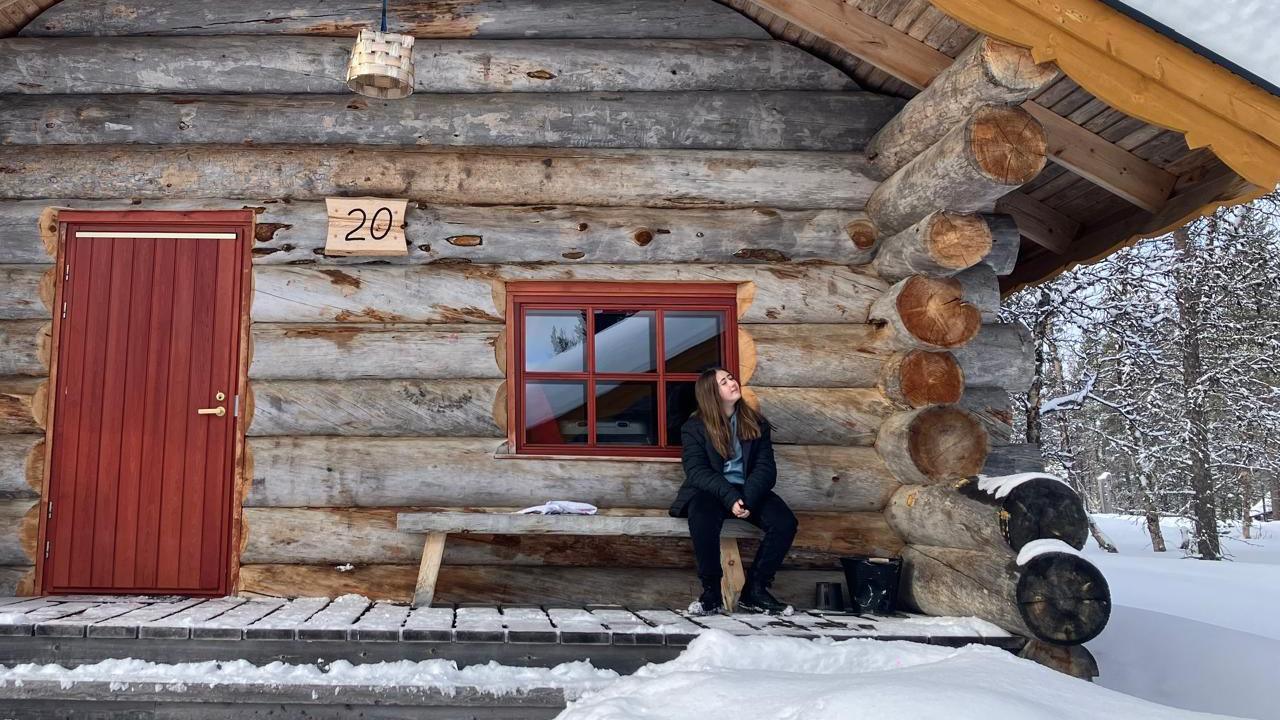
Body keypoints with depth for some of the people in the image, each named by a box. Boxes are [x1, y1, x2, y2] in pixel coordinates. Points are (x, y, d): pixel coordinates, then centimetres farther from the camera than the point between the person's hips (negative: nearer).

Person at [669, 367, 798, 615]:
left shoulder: (756, 422, 7)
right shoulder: (694, 427, -1)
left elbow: (765, 467, -1)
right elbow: (696, 471, -11)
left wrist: (747, 498, -21)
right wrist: (730, 497, -27)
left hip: (748, 491, 3)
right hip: (710, 492, -3)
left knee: (786, 523, -23)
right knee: (703, 520, -37)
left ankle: (754, 589, -9)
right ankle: (712, 592, -20)